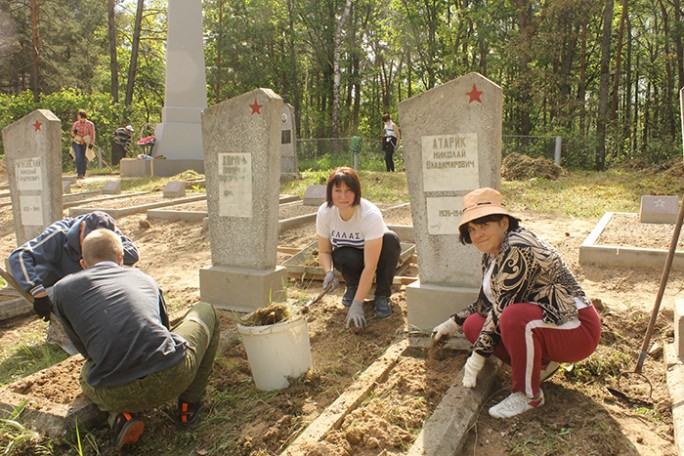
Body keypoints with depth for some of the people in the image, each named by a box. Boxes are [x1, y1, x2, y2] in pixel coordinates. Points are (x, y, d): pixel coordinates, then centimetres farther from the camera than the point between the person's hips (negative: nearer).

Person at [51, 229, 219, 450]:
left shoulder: (63, 289, 14)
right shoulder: (144, 278, 19)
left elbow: (85, 349, 23)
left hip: (117, 395, 1)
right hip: (172, 377, 0)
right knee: (205, 311, 29)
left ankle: (120, 416, 9)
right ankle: (188, 406, 26)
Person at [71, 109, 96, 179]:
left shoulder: (90, 124, -3)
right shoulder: (76, 124, 5)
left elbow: (92, 135, 0)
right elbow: (72, 134, 14)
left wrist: (91, 144, -9)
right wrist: (74, 132, -10)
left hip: (85, 144, -1)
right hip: (77, 143, 1)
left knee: (84, 159, -1)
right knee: (78, 157, -14)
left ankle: (82, 174, 10)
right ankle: (79, 174, -16)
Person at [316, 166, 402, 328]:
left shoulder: (371, 214, -35)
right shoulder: (324, 212, -23)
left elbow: (370, 266, -36)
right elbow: (324, 251, -9)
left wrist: (357, 305, -38)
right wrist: (329, 272, -32)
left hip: (375, 253, -1)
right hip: (350, 256, 1)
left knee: (390, 239, -34)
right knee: (348, 258, -36)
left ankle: (382, 296, -13)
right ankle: (352, 286, 3)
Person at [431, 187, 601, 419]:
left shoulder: (517, 250, -25)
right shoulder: (491, 254, 4)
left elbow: (503, 309, -25)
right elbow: (487, 302, 18)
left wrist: (478, 356, -19)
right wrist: (454, 322, 20)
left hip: (576, 330, -9)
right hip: (536, 321, 9)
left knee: (514, 317, -36)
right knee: (473, 325, -3)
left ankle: (529, 395, -13)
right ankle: (542, 363, 8)